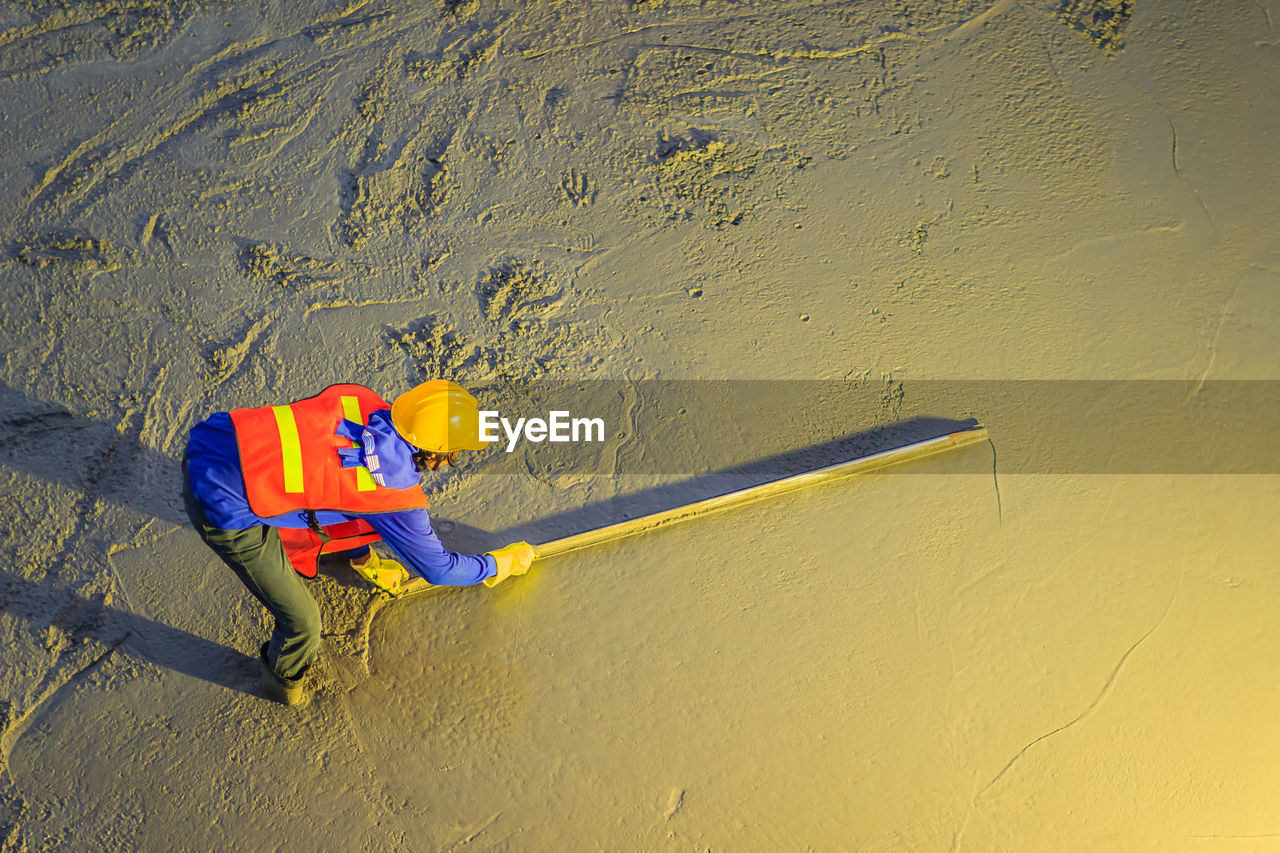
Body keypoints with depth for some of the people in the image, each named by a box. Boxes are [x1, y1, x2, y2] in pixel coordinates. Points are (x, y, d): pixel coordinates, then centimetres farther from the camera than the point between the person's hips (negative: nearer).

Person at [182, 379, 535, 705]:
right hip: (227, 511, -7)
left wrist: (363, 557, 35)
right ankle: (284, 682, 38)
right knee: (303, 623, 8)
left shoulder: (360, 400, 4)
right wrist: (501, 563, 21)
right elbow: (438, 569, 3)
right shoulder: (398, 498, -13)